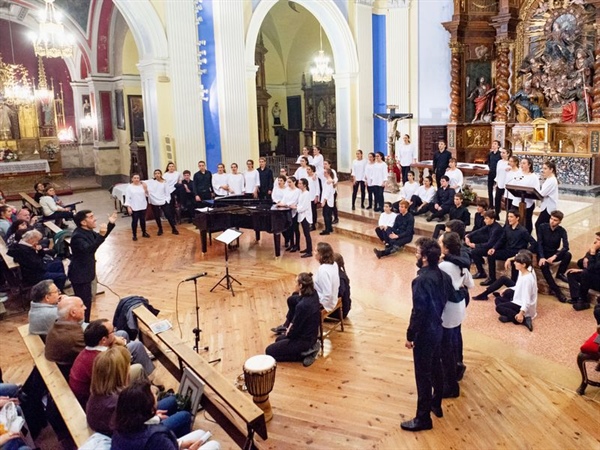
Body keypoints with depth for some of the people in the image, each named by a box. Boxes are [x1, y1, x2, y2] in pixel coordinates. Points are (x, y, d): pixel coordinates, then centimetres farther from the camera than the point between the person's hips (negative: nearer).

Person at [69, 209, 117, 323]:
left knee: (86, 300, 20)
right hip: (79, 274, -10)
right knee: (84, 302, -5)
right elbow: (88, 249, -42)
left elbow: (98, 238, 22)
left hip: (85, 272, 10)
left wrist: (111, 224, 13)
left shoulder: (88, 231, 3)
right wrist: (101, 235, -51)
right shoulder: (77, 236, -26)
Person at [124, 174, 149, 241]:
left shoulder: (142, 185, 1)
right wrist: (128, 207, -12)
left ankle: (144, 233, 30)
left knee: (143, 220, 14)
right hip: (134, 208, -3)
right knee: (135, 221, 3)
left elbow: (146, 195, 4)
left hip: (143, 207, 3)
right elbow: (127, 198, -7)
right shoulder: (129, 187, -7)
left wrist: (145, 189, -13)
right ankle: (134, 235, 15)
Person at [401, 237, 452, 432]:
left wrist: (410, 336, -16)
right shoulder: (443, 276, 0)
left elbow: (418, 312, -25)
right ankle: (436, 405, 40)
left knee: (423, 375, 2)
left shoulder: (421, 280, -26)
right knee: (436, 368, 23)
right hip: (438, 329, 9)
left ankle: (423, 418, 14)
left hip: (424, 333, -9)